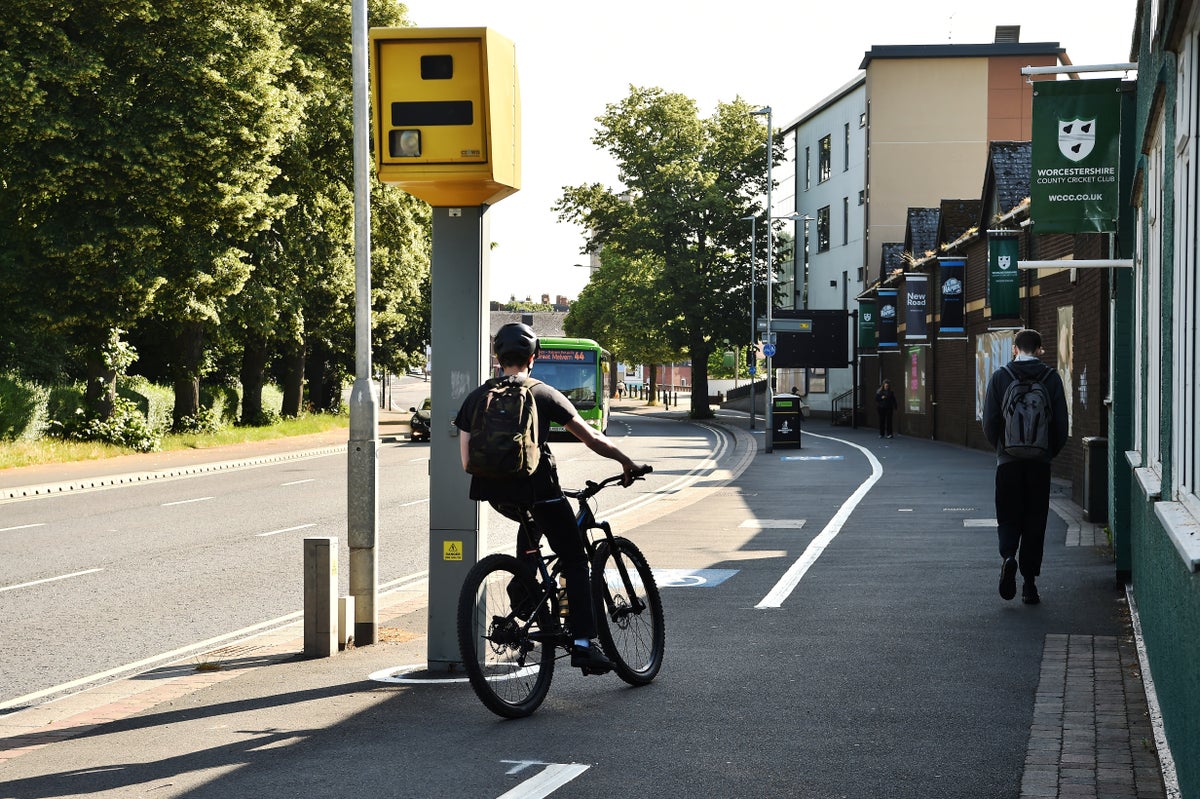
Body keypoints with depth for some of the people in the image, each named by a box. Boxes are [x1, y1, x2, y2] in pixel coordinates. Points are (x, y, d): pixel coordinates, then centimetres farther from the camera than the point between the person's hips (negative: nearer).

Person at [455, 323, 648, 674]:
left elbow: (467, 462, 11)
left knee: (532, 521, 38)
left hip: (495, 493, 4)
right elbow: (593, 439, 4)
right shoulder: (544, 394, 3)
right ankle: (583, 642, -5)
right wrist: (628, 463, 17)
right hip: (536, 487, -4)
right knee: (574, 560, 6)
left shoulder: (477, 397, 12)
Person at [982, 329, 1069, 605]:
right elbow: (1061, 422, -1)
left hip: (1009, 460, 0)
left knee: (1008, 517, 10)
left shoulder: (1000, 377, -2)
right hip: (1040, 462, 0)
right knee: (1035, 520, 7)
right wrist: (1051, 451, 14)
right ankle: (1029, 583, 6)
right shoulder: (1051, 378, -1)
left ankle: (1008, 556, -18)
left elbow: (990, 421, -3)